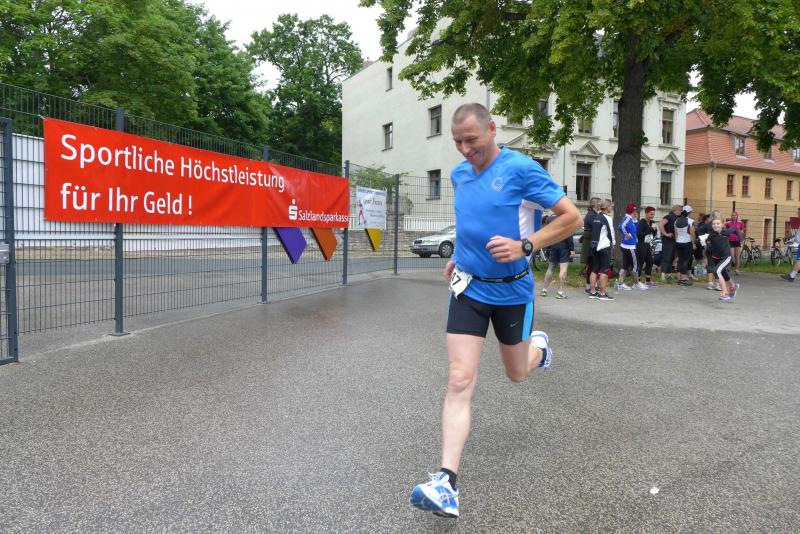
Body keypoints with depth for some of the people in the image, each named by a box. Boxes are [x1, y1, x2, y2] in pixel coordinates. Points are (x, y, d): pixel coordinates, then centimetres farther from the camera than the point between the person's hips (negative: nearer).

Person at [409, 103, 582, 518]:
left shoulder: (521, 169, -14)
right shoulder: (459, 174, 5)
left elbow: (572, 218, -12)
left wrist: (525, 245, -24)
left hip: (511, 290, -3)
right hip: (468, 288, 3)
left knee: (517, 374, 18)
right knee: (460, 382, -8)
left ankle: (538, 344, 54)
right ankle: (446, 483, -8)